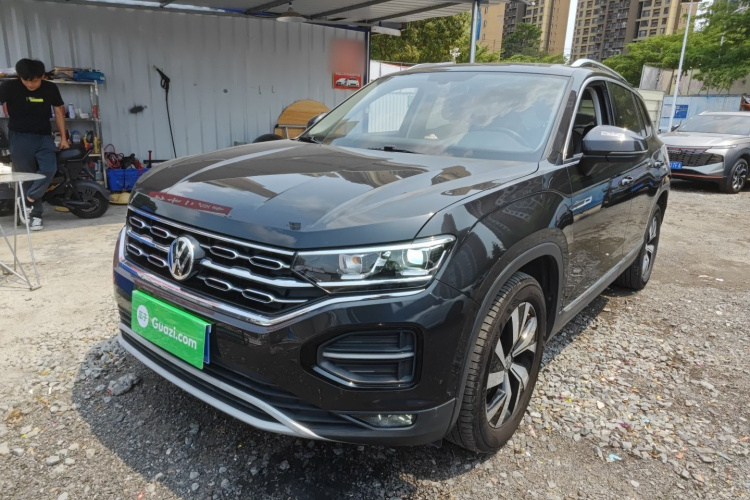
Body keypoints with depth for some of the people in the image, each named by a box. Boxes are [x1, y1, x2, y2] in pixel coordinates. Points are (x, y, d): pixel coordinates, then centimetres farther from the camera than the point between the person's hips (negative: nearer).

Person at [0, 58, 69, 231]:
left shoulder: (51, 88, 1)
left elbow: (59, 111, 11)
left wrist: (63, 138, 12)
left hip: (44, 136, 2)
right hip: (20, 137, -2)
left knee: (49, 170, -19)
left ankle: (27, 200, -2)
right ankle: (35, 213, 7)